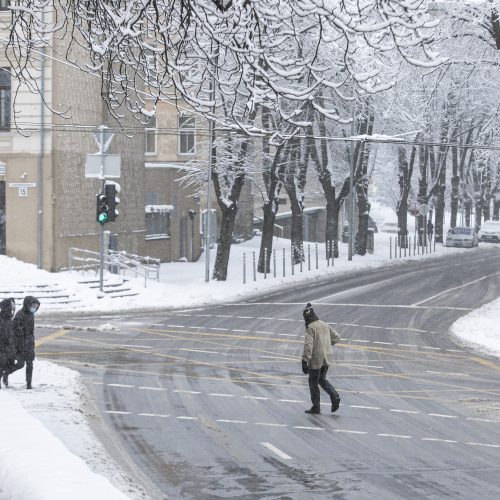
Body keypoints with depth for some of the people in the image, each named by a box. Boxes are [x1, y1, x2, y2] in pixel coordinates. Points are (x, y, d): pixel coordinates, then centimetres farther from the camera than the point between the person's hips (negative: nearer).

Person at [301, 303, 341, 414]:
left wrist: (304, 362, -24)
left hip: (315, 360, -7)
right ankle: (334, 396, -2)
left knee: (313, 382, 6)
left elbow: (308, 345, -23)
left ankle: (316, 407, 9)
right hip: (326, 359, 7)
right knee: (322, 380, 20)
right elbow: (336, 337, 16)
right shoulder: (325, 325, 8)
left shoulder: (310, 328, -15)